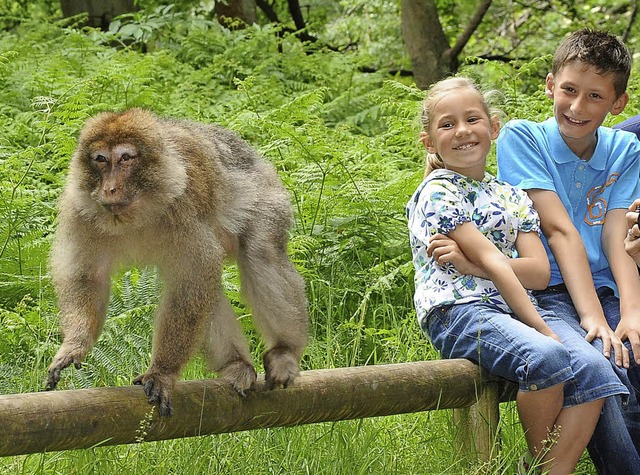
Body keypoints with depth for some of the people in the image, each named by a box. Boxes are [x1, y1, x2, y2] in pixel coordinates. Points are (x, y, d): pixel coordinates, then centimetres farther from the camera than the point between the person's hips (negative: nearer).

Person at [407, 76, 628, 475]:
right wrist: (540, 327, -17)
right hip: (457, 310, -6)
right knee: (545, 357, -34)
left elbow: (540, 272, 6)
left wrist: (470, 263, -11)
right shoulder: (437, 193, 0)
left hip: (516, 307, 6)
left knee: (595, 369, -22)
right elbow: (493, 262, -10)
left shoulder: (512, 197, 20)